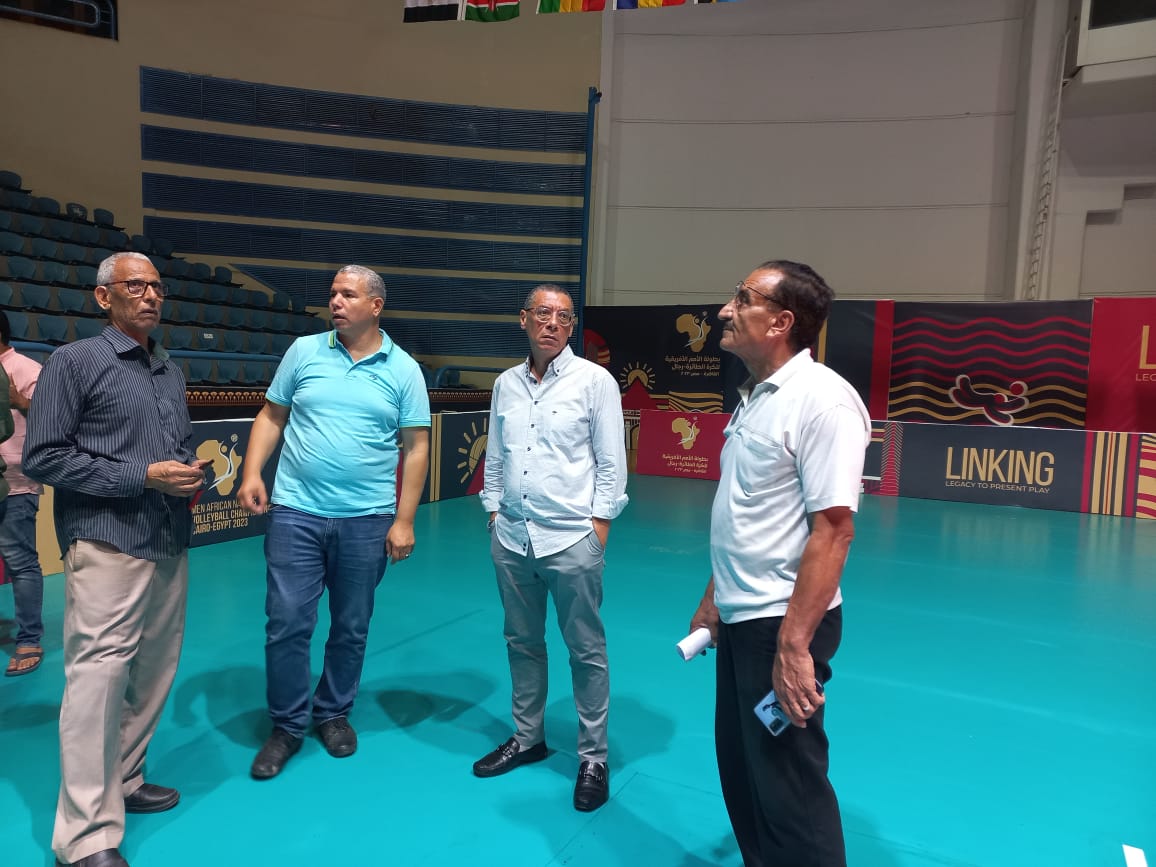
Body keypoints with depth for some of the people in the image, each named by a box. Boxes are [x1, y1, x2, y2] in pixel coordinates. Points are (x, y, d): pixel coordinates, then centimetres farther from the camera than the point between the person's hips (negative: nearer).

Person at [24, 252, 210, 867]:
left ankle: (124, 781, 30)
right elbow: (42, 457, -8)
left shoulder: (170, 371, 16)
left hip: (171, 544, 7)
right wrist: (143, 476, -15)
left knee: (154, 672, 12)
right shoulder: (75, 362, -3)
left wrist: (191, 470, 3)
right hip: (108, 546, -7)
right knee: (99, 678, -6)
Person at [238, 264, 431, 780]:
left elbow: (416, 447, -1)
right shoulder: (304, 351, 4)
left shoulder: (403, 370, 0)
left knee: (351, 627, 12)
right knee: (286, 622, 3)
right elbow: (271, 416, 8)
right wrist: (252, 473, -6)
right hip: (295, 512, 1)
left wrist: (404, 520, -5)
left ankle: (334, 714, 33)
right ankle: (287, 725, 23)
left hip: (366, 521, 0)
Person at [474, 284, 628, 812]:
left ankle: (593, 758, 20)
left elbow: (611, 462, -4)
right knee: (522, 642, 16)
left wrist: (599, 523, -8)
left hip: (572, 538, -4)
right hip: (510, 537, 5)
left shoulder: (595, 381, -4)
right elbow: (495, 458, 14)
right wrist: (493, 513, 10)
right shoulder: (506, 384, 9)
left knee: (586, 650, 5)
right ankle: (527, 738, 33)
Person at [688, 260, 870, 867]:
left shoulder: (821, 400, -18)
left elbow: (833, 529, -23)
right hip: (741, 620, 9)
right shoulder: (754, 398, 9)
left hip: (781, 624, -9)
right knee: (740, 774, 21)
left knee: (789, 791, 6)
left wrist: (794, 645, -24)